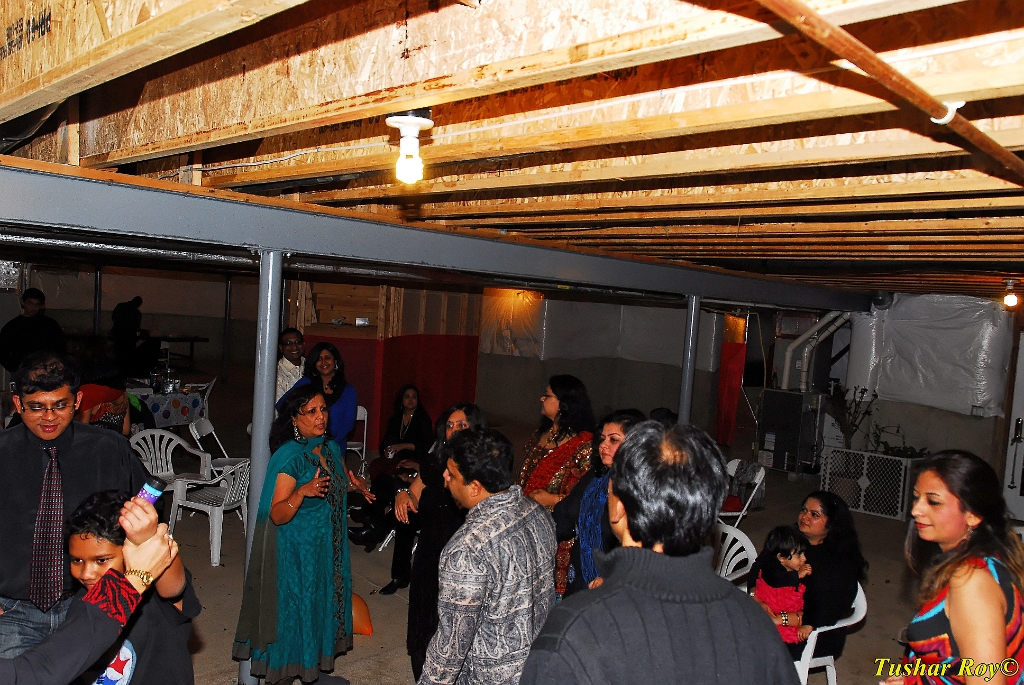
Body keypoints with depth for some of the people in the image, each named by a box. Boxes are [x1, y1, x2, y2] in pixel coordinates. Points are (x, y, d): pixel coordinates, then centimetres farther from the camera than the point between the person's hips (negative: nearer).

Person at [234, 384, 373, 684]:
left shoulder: (332, 447, 1)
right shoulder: (289, 456, -20)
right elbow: (277, 516, -22)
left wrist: (353, 483, -2)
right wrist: (302, 492, -39)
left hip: (328, 548, 7)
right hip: (297, 553, -7)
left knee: (322, 603, 18)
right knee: (294, 607, 4)